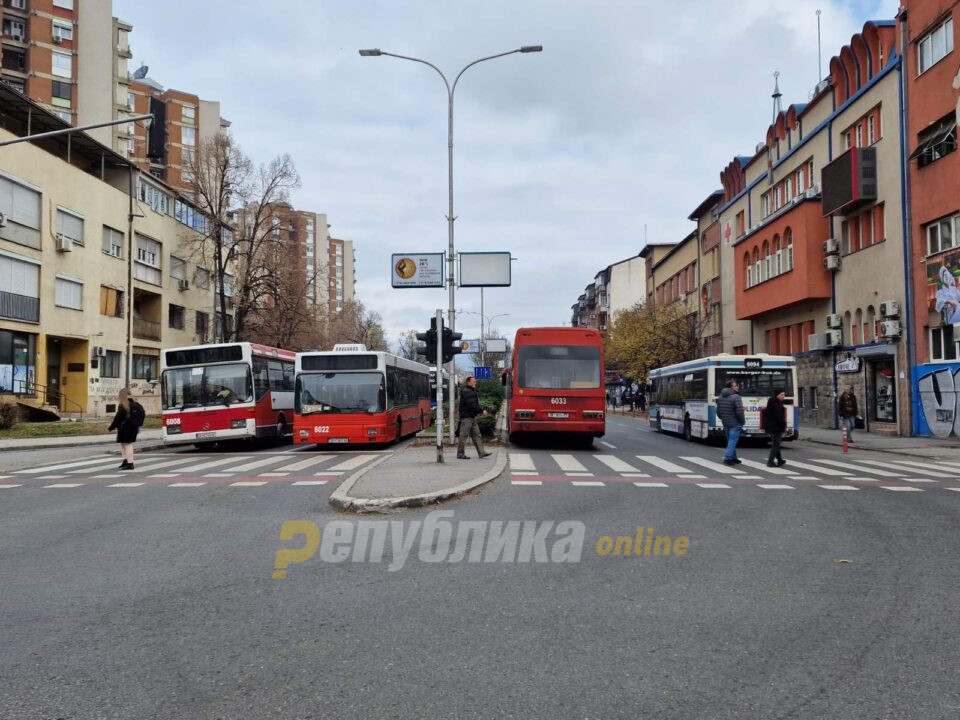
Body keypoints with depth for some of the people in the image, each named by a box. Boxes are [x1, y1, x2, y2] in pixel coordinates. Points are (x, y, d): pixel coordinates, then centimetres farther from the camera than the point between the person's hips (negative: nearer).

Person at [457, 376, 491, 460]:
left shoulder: (472, 391, 19)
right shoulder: (466, 392, -14)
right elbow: (472, 405, -21)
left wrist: (480, 411, 4)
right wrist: (482, 411, -16)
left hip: (472, 417, 10)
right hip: (466, 417, -10)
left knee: (477, 435, 6)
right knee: (463, 436, -4)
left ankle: (481, 452, 5)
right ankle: (460, 454, 2)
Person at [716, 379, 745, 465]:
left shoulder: (721, 397, 8)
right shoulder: (735, 397, -15)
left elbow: (718, 412, 12)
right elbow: (739, 412, -20)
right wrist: (743, 421, -5)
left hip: (725, 424, 7)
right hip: (735, 423, -7)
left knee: (730, 441, 17)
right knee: (732, 441, -3)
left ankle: (733, 458, 24)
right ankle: (728, 458, -7)